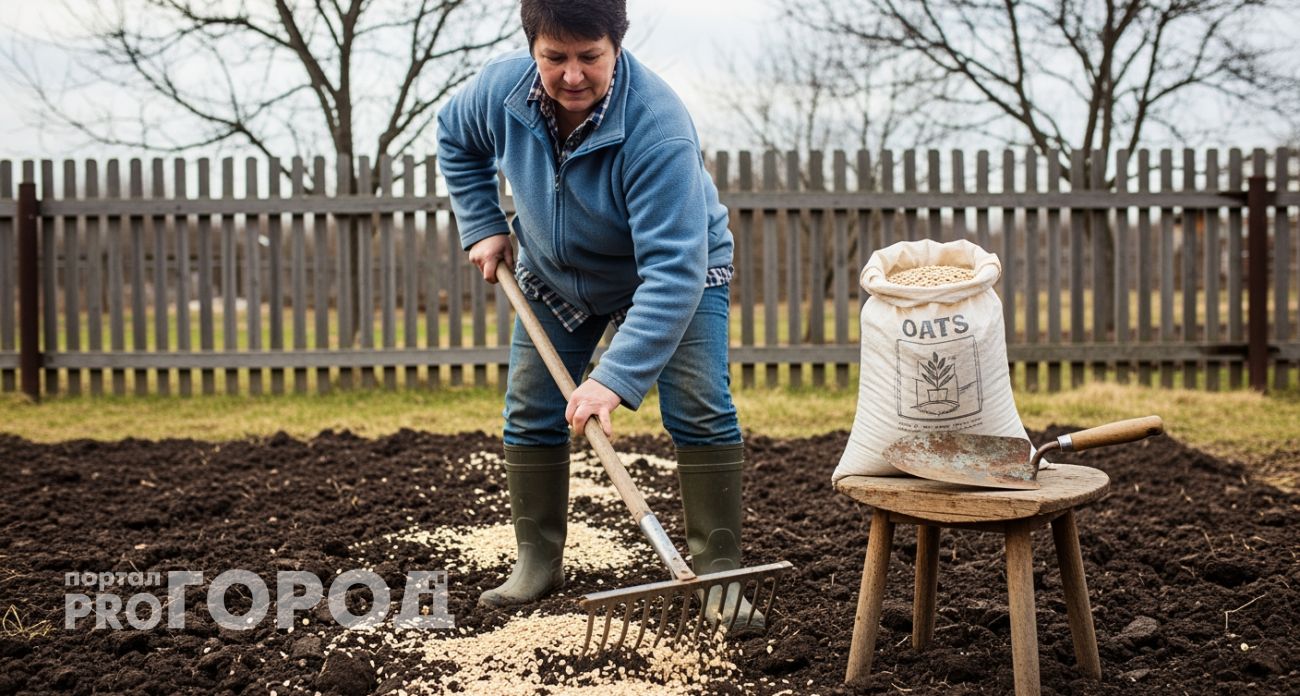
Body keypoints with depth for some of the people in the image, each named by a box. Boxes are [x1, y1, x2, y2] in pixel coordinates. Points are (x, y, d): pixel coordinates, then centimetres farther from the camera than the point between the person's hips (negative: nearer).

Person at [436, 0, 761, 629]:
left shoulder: (657, 126, -40)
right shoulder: (501, 88, -24)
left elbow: (673, 272, -44)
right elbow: (455, 139, 3)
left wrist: (616, 378, -51)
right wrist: (483, 227, -6)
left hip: (680, 271, -4)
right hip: (555, 276, 4)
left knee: (701, 413, -16)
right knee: (529, 415, 2)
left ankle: (719, 577, -6)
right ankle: (537, 564, 17)